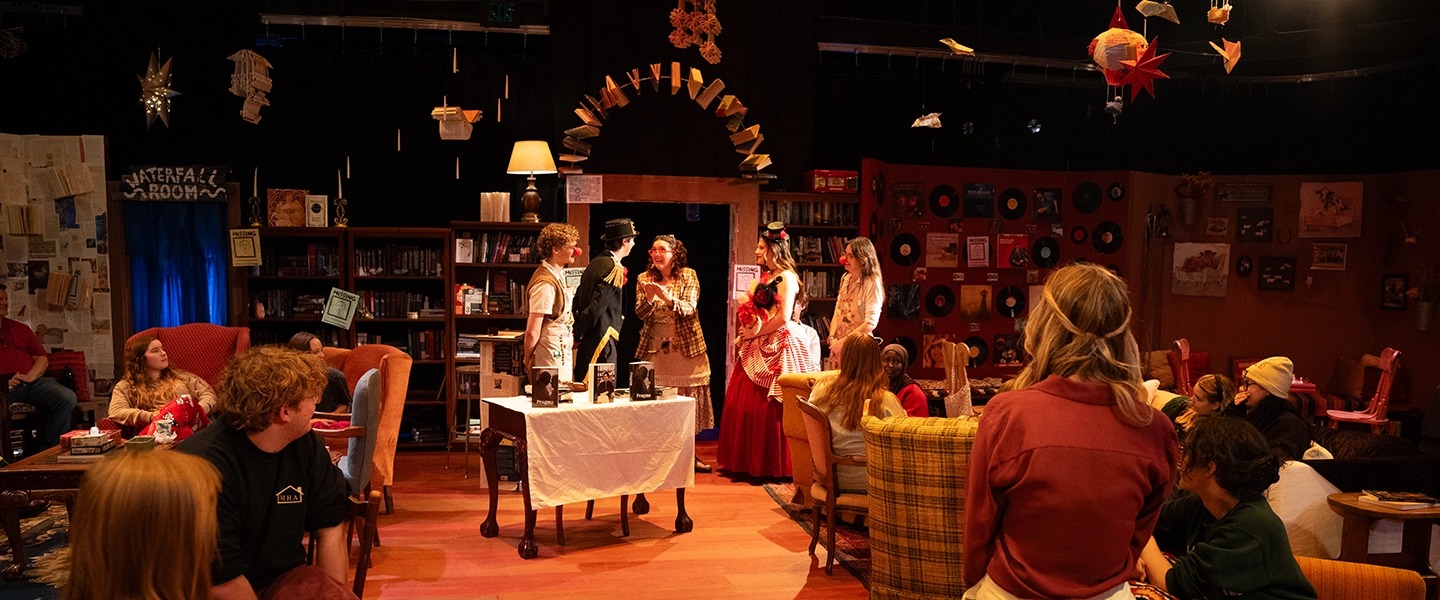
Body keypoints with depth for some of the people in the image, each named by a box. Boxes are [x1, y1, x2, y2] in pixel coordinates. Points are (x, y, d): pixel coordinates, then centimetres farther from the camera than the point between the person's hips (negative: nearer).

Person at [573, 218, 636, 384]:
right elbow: (597, 307, -19)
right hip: (602, 340, -9)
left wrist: (577, 331, 14)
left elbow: (578, 298, 15)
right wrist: (578, 333, -9)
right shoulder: (614, 269, -15)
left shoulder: (596, 263, 12)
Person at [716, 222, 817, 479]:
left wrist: (755, 333, -11)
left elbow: (784, 317, -18)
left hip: (778, 347, -9)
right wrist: (745, 333, 3)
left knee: (770, 408, -6)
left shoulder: (786, 277, -9)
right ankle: (748, 462, 16)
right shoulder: (766, 277, 17)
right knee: (745, 405, 7)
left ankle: (773, 465, 4)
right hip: (758, 348, 9)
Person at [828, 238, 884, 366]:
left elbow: (870, 323, -17)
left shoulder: (872, 284, -13)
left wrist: (843, 342, -16)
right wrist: (832, 338, -4)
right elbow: (837, 312, 11)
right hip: (838, 344, 6)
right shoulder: (845, 279, 8)